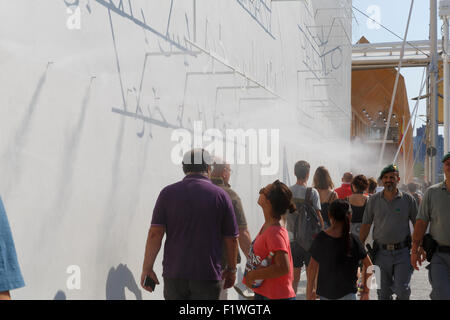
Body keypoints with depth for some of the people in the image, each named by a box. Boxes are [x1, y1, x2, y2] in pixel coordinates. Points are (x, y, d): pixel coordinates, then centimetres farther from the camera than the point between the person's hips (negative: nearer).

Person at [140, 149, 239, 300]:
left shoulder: (168, 193, 1)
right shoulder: (221, 195, -1)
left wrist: (147, 268, -1)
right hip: (208, 276, -2)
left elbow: (155, 233, -5)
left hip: (173, 274, 2)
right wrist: (231, 270, 15)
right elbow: (231, 238, 2)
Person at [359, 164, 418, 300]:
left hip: (402, 252, -1)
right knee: (383, 293, 5)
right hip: (381, 252, 1)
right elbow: (366, 225, 9)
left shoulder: (408, 199, 3)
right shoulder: (374, 200, 6)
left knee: (402, 290, -9)